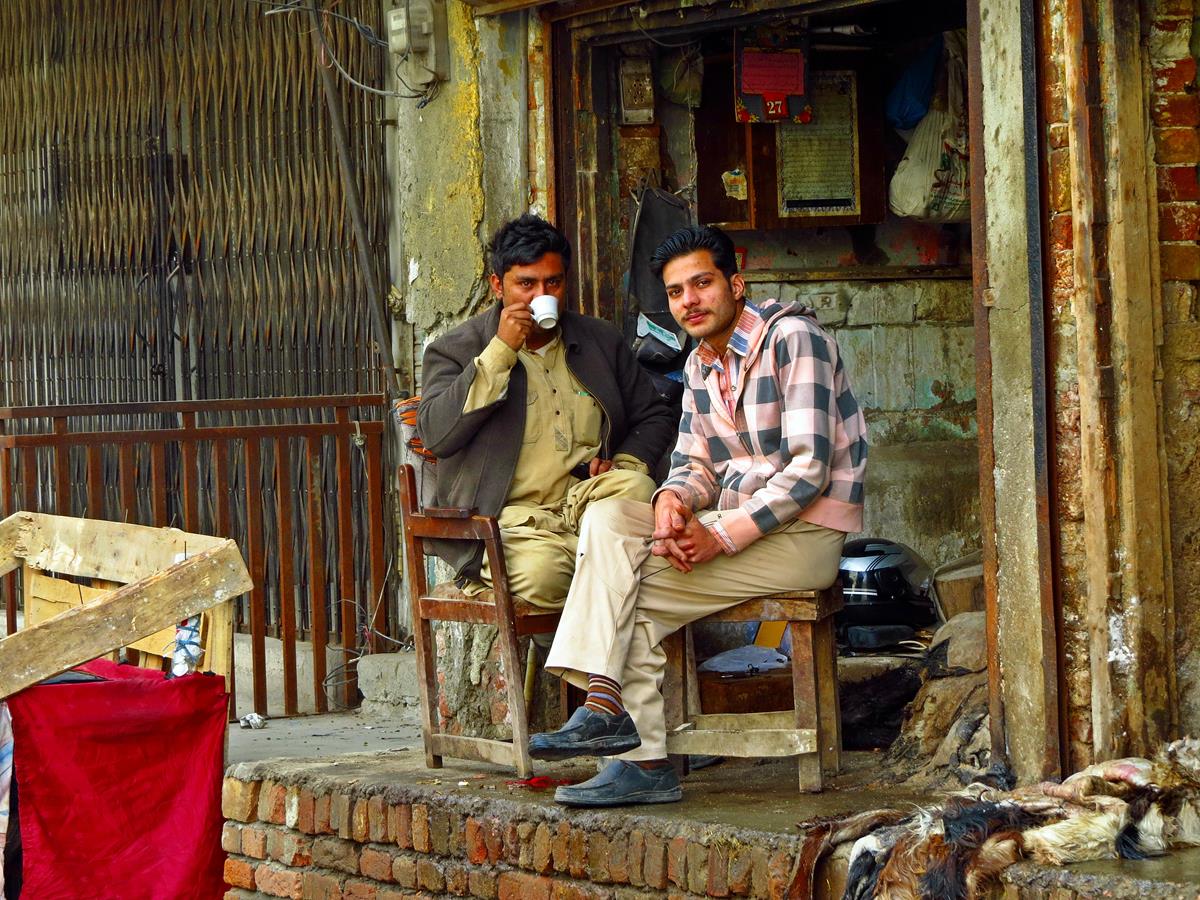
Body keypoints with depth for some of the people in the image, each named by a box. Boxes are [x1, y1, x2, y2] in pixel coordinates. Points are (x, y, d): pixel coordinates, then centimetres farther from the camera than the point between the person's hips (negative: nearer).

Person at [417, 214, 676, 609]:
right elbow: (436, 435, -9)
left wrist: (627, 464, 2)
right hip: (511, 517, -3)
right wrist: (501, 352, -11)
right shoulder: (456, 350, 7)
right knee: (541, 571, -37)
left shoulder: (601, 341, 20)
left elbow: (655, 416, 26)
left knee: (636, 487, -32)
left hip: (590, 501, 3)